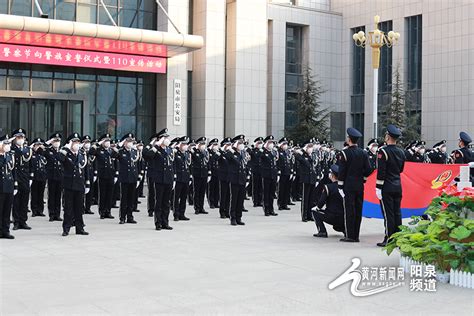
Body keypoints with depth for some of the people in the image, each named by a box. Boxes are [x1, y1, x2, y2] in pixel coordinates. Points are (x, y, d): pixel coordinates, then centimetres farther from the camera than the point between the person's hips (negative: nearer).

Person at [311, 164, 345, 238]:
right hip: (344, 219, 7)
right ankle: (344, 229, 11)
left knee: (314, 211, 12)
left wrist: (315, 208, 11)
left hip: (332, 218, -7)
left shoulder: (328, 187, -12)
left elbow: (320, 204, -11)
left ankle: (322, 232, 1)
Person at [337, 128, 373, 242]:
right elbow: (368, 170, 4)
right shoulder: (363, 153, 5)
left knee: (349, 210, -2)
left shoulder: (344, 153, -9)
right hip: (360, 186, 5)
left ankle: (350, 236, -1)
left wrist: (340, 186, -5)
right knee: (358, 210, 8)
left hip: (348, 185, -5)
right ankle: (356, 235, 12)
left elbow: (341, 171, -10)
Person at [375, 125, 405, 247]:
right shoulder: (401, 152, 9)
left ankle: (389, 239, -1)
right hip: (398, 186, 7)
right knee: (397, 212, 10)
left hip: (386, 187, -7)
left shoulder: (383, 151, -13)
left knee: (388, 213, -3)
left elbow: (381, 171, -16)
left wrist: (378, 187, -13)